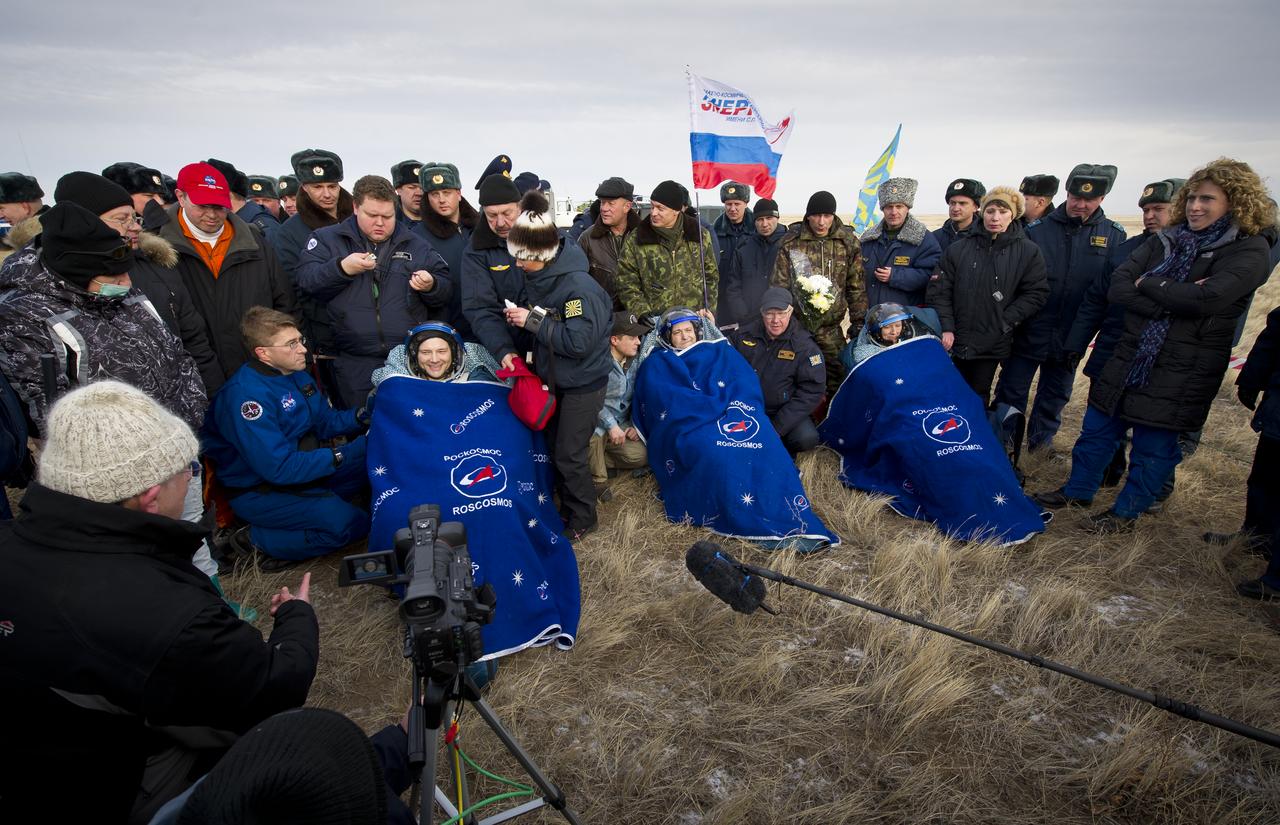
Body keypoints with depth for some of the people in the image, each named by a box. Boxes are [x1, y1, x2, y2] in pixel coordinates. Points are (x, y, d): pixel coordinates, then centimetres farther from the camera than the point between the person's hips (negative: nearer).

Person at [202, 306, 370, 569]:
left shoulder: (295, 373, 2)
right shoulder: (246, 396, -25)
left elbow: (324, 422, 11)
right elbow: (279, 468, -29)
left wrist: (361, 417, -8)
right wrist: (340, 456, -26)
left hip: (301, 466, 8)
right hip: (258, 491, -8)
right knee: (350, 524, -24)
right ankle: (258, 541, -6)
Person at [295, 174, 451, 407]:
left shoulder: (415, 244, 12)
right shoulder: (328, 239, 9)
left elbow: (446, 289, 12)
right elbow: (306, 281, -3)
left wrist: (431, 286, -10)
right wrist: (342, 268, -17)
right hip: (354, 364, -1)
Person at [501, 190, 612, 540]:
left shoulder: (579, 286, -26)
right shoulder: (540, 278, 1)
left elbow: (578, 343, -32)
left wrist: (533, 321, -25)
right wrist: (522, 319, -2)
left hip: (582, 384, -8)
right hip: (554, 379, 9)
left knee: (569, 454, 1)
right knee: (555, 448, 17)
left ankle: (581, 518, 22)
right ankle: (567, 509, 36)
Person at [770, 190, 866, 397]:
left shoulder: (848, 242, 1)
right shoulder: (791, 242, -2)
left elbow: (856, 286, 6)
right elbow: (779, 284, 1)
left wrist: (859, 322, 5)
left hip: (831, 327, 1)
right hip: (796, 323, -1)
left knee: (836, 377, 4)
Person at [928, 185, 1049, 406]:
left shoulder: (1028, 252, -3)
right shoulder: (958, 249, -1)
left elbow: (1037, 293, -4)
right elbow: (940, 289, -2)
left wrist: (1005, 322, -13)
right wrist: (946, 328, -10)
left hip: (993, 344, -1)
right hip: (955, 340, 1)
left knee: (979, 396, 11)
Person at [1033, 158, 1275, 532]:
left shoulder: (1250, 250, -6)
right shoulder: (1165, 241, 8)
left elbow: (1208, 298, -23)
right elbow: (1117, 286, -5)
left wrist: (1147, 284, -11)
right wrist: (1170, 303, -18)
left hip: (1182, 371, -5)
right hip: (1131, 356, 5)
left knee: (1154, 445, 5)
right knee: (1098, 428, 13)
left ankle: (1127, 512, 22)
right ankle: (1077, 491, 30)